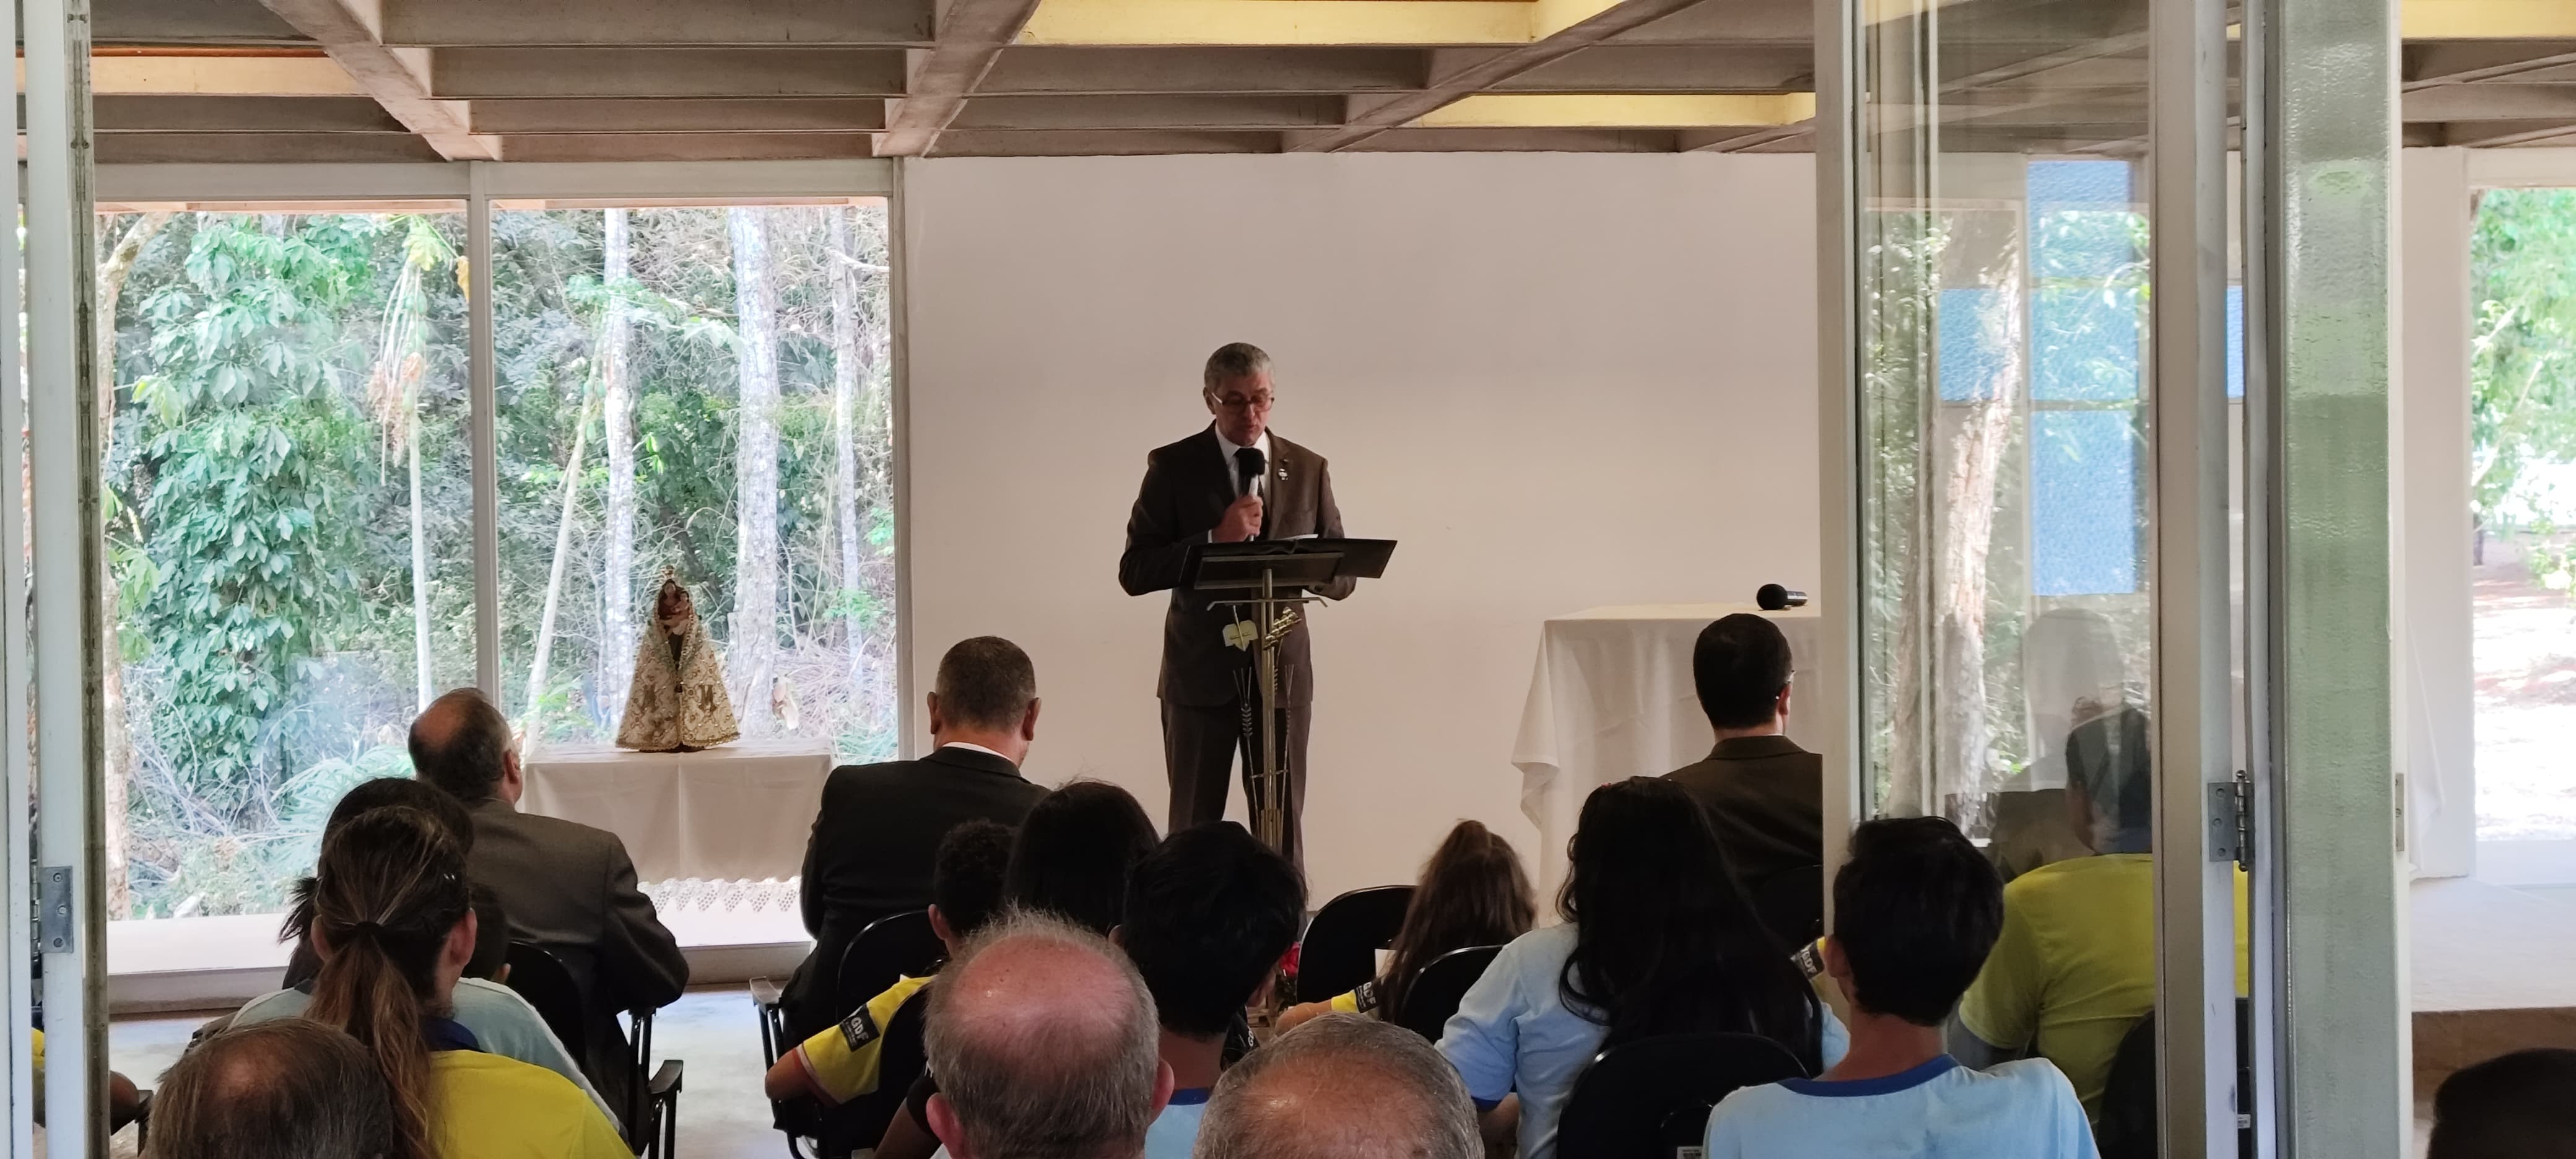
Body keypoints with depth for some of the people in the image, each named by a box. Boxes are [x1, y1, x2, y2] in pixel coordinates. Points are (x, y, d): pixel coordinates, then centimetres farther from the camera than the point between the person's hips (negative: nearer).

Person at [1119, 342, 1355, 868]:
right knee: (1193, 827, 4)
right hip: (1201, 671, -2)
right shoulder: (1173, 468, -1)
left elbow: (1343, 577, 8)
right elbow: (1134, 572, -7)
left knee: (1282, 825, 5)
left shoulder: (1308, 470, 6)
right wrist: (1216, 540, -20)